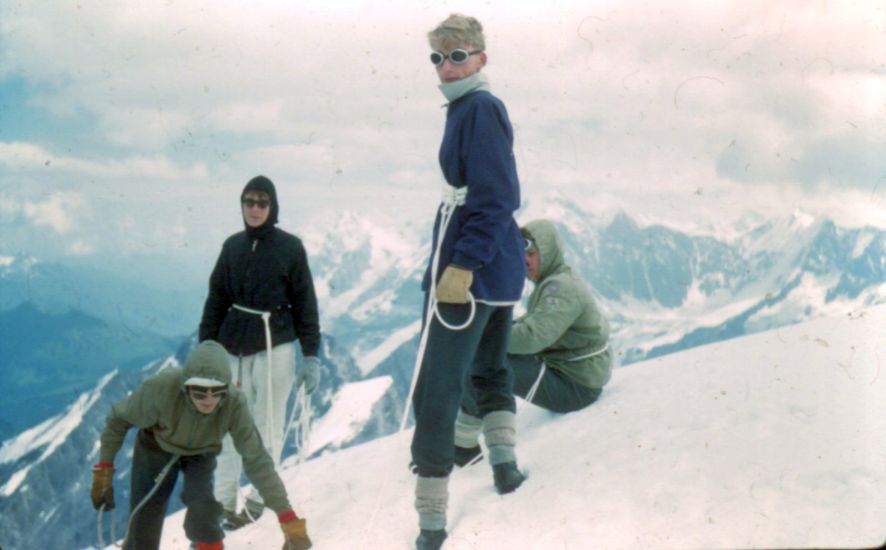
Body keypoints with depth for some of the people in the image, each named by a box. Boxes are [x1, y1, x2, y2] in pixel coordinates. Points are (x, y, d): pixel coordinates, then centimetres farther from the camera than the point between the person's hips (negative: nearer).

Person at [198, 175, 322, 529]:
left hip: (275, 348, -3)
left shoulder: (290, 247, -2)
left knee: (268, 427, 1)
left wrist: (311, 355, -2)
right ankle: (223, 501, 6)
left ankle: (258, 499, 10)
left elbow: (305, 302, 0)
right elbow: (216, 298, 12)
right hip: (233, 348, 3)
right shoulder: (233, 246, 8)